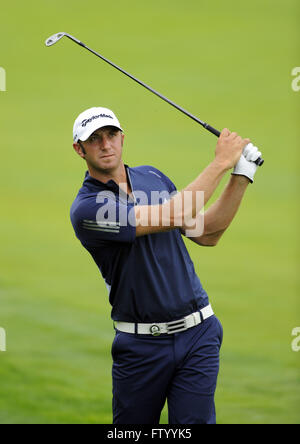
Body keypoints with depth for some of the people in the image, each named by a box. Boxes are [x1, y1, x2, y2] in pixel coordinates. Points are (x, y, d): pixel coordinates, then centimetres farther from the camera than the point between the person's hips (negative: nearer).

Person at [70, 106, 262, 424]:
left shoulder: (152, 176, 10)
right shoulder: (87, 208, -14)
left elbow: (206, 234, 11)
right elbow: (174, 215, -21)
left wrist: (241, 177, 1)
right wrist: (221, 162, -15)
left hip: (197, 331, 3)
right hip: (141, 343, -3)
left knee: (194, 422, -6)